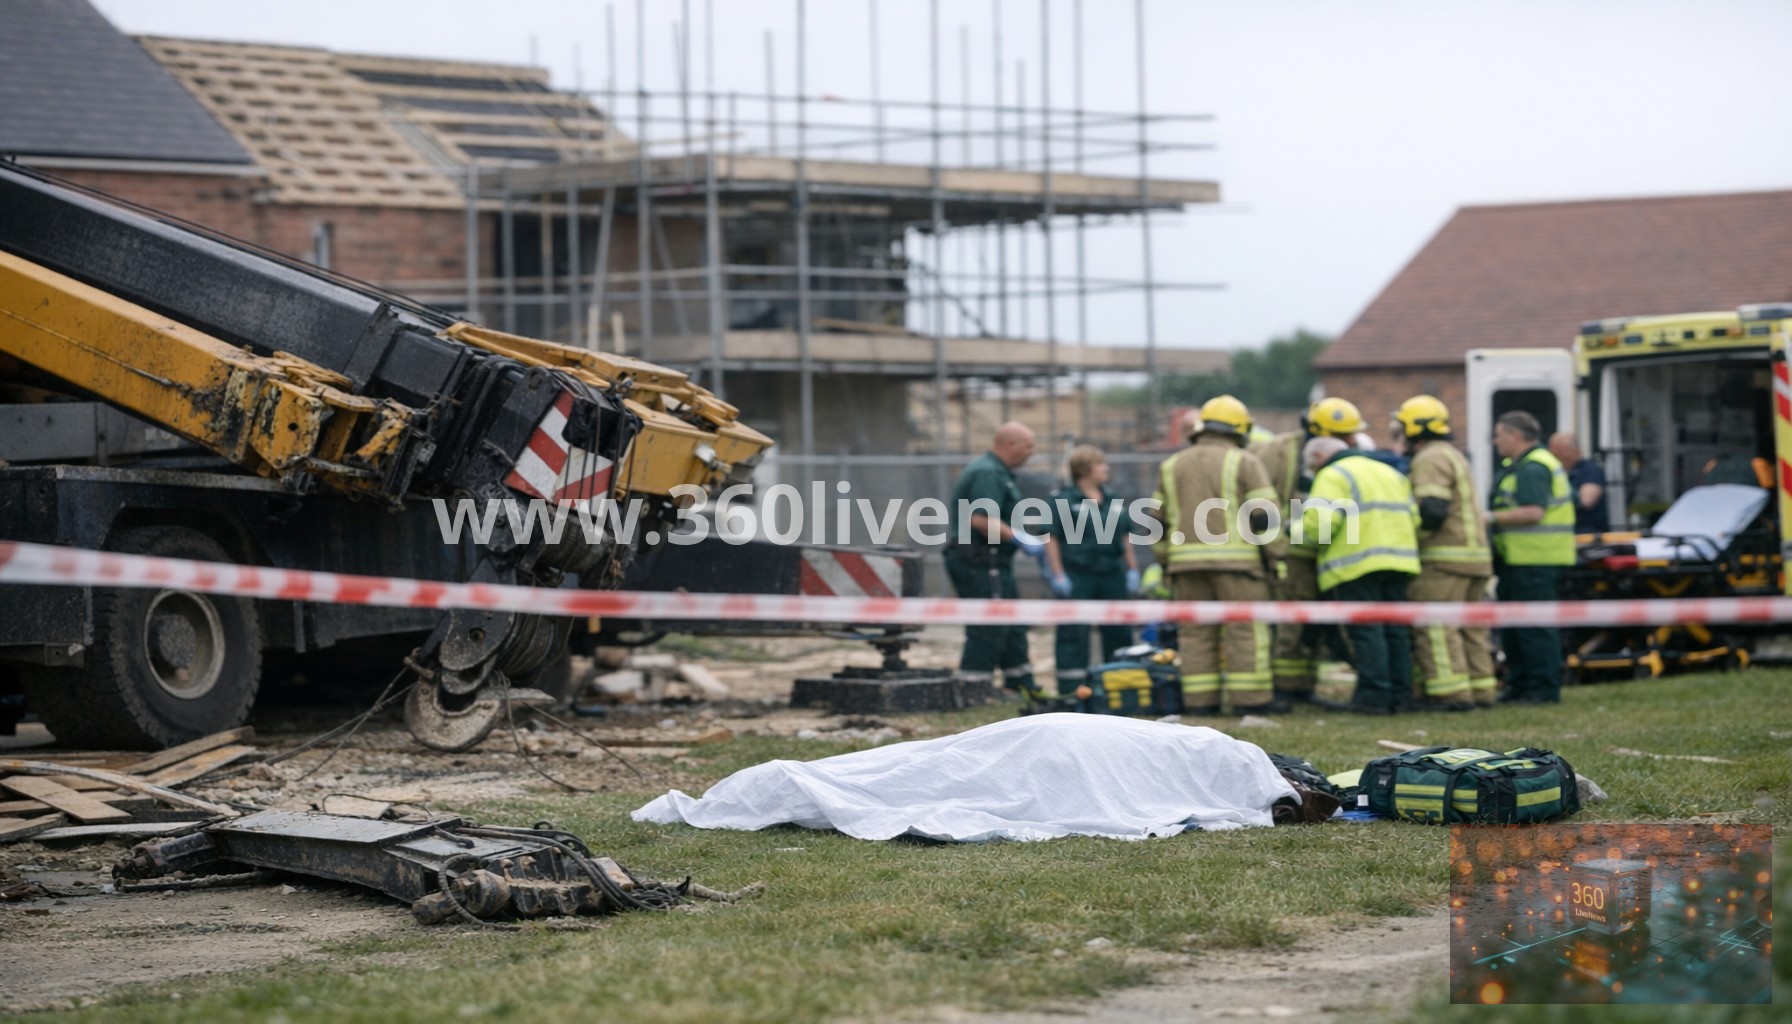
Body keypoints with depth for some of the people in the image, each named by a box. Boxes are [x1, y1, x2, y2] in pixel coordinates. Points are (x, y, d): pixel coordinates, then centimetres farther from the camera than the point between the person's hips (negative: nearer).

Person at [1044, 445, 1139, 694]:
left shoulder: (1113, 499, 14)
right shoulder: (1063, 500, -5)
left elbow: (1125, 536, 20)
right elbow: (1052, 539, -8)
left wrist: (1132, 569, 14)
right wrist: (1058, 574, -13)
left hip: (1112, 575, 6)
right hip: (1077, 577, -6)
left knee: (1119, 633, 10)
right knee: (1074, 634, -5)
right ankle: (1071, 689, -2)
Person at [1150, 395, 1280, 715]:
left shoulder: (1172, 465, 15)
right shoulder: (1245, 463, 0)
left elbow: (1159, 520, 15)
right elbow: (1264, 515, -6)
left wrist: (1165, 561, 21)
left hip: (1186, 558, 4)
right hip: (1235, 557, -4)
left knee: (1195, 631, 6)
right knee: (1245, 629, -2)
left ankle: (1199, 699, 4)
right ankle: (1251, 697, -5)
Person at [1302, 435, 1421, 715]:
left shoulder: (1333, 476, -2)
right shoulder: (1390, 473, 23)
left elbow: (1321, 520, -16)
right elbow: (1413, 517, 17)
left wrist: (1300, 527, 3)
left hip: (1357, 564, -8)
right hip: (1398, 561, 8)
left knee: (1365, 631, -7)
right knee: (1395, 631, 9)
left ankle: (1373, 696, -11)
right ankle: (1398, 696, 9)